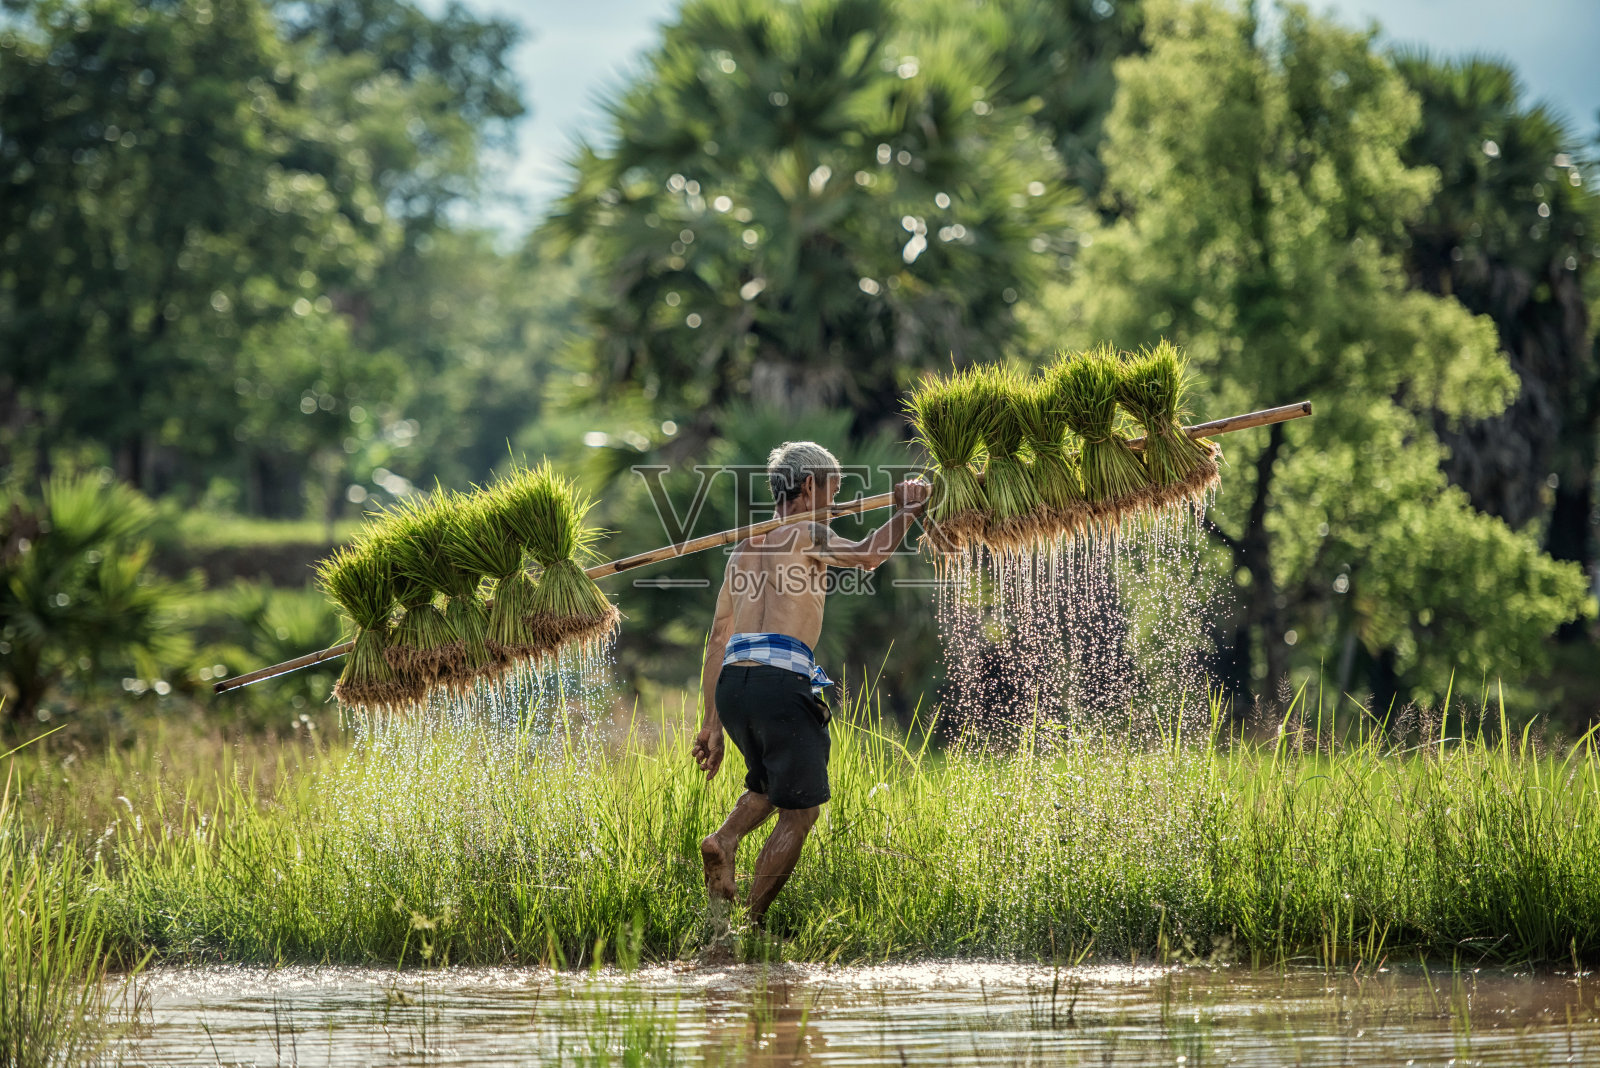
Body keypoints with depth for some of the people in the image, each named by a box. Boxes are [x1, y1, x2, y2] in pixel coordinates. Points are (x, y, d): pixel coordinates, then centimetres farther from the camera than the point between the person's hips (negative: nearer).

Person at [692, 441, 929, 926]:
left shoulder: (745, 550, 25)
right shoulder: (805, 534, 3)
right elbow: (868, 554, -17)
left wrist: (712, 722, 27)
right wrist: (904, 513, 0)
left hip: (731, 683, 7)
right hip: (780, 681, -7)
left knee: (768, 785, 31)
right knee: (798, 811, 3)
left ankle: (723, 841, 3)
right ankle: (750, 925, -1)